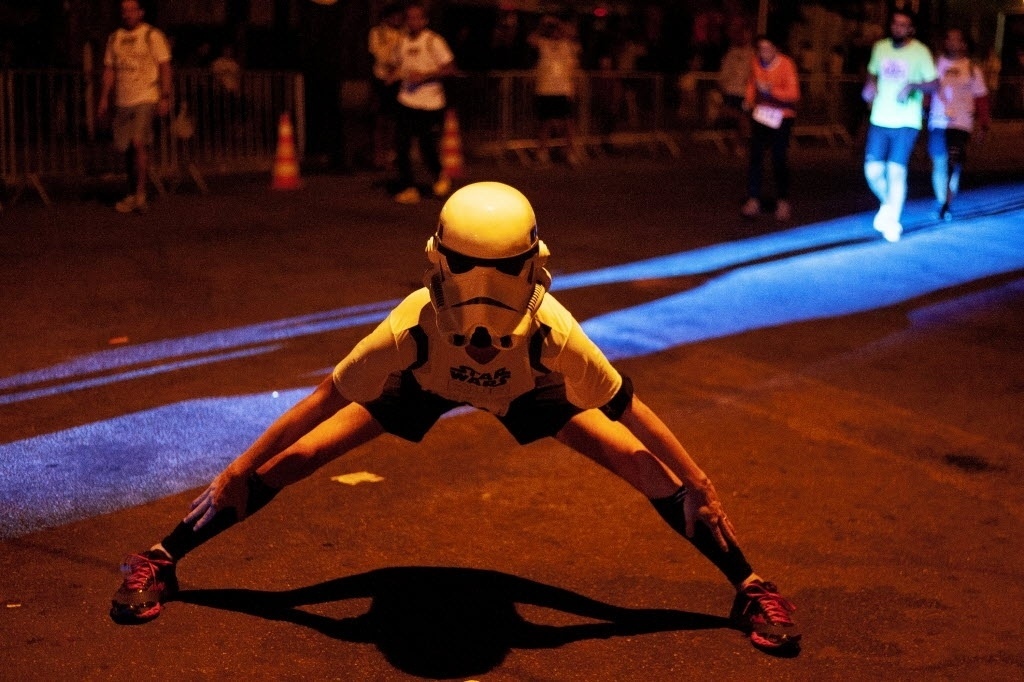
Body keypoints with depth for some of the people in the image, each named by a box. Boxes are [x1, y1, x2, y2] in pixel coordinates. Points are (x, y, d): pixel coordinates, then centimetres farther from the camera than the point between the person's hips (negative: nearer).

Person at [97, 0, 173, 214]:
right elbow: (109, 70, 17)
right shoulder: (114, 38, 14)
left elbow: (165, 67, -3)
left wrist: (165, 98, -11)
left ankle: (140, 194, -14)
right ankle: (132, 196, 17)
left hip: (146, 99, -5)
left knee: (139, 143, -18)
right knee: (127, 149, 7)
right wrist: (104, 98, 10)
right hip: (123, 101, 5)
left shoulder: (152, 36, -1)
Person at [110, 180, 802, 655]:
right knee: (292, 460, -9)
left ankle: (751, 587, 9)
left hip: (529, 389, 1)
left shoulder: (553, 333, -43)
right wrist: (236, 473, -19)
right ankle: (161, 559, 12)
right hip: (427, 380, 0)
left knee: (642, 464, -12)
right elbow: (323, 400, -28)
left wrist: (699, 488, -16)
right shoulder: (413, 328, -42)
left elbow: (632, 412, -28)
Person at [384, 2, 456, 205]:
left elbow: (450, 68, -9)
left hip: (431, 104, -5)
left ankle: (440, 175, 30)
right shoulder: (402, 42, 10)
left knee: (428, 148, -2)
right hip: (407, 102, 5)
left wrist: (425, 75, -19)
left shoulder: (433, 41, -6)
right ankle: (408, 189, 7)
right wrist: (393, 75, 1)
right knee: (401, 146, -3)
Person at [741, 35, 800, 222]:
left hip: (781, 117, -4)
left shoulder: (786, 65, -15)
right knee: (755, 157, -2)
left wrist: (771, 90, -31)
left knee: (779, 160, -1)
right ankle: (753, 200, 6)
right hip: (761, 114, 4)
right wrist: (749, 99, 0)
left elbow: (794, 94, -20)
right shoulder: (756, 63, -3)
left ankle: (783, 201, 12)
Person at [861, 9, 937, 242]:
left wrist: (914, 86, -20)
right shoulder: (880, 48, 9)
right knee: (873, 171, -2)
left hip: (906, 122, -4)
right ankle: (887, 204, 28)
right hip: (879, 120, 4)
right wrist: (870, 85, 2)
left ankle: (892, 222, 4)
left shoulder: (920, 52, -3)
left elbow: (933, 84, -1)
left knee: (896, 171, -9)